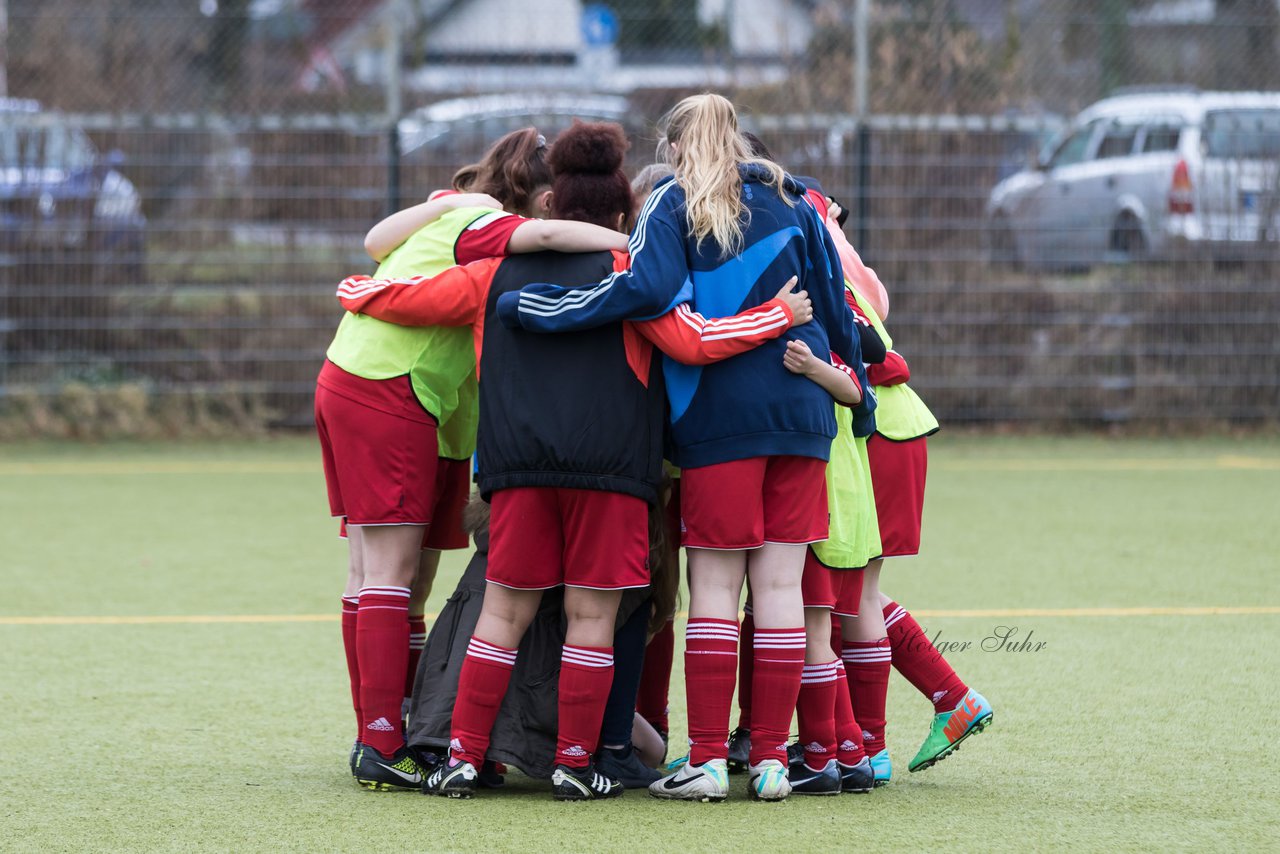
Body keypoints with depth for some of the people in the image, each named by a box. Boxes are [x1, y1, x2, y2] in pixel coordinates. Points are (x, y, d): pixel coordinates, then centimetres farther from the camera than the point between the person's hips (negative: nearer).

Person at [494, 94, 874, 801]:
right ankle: (771, 759, 3)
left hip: (719, 414, -4)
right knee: (780, 582, 4)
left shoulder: (675, 204, -1)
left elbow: (647, 286, -17)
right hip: (800, 410, 4)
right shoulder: (790, 202, 12)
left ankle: (707, 761, -2)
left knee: (714, 584, 1)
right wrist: (859, 389, 25)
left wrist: (535, 308, -14)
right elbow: (834, 300, 14)